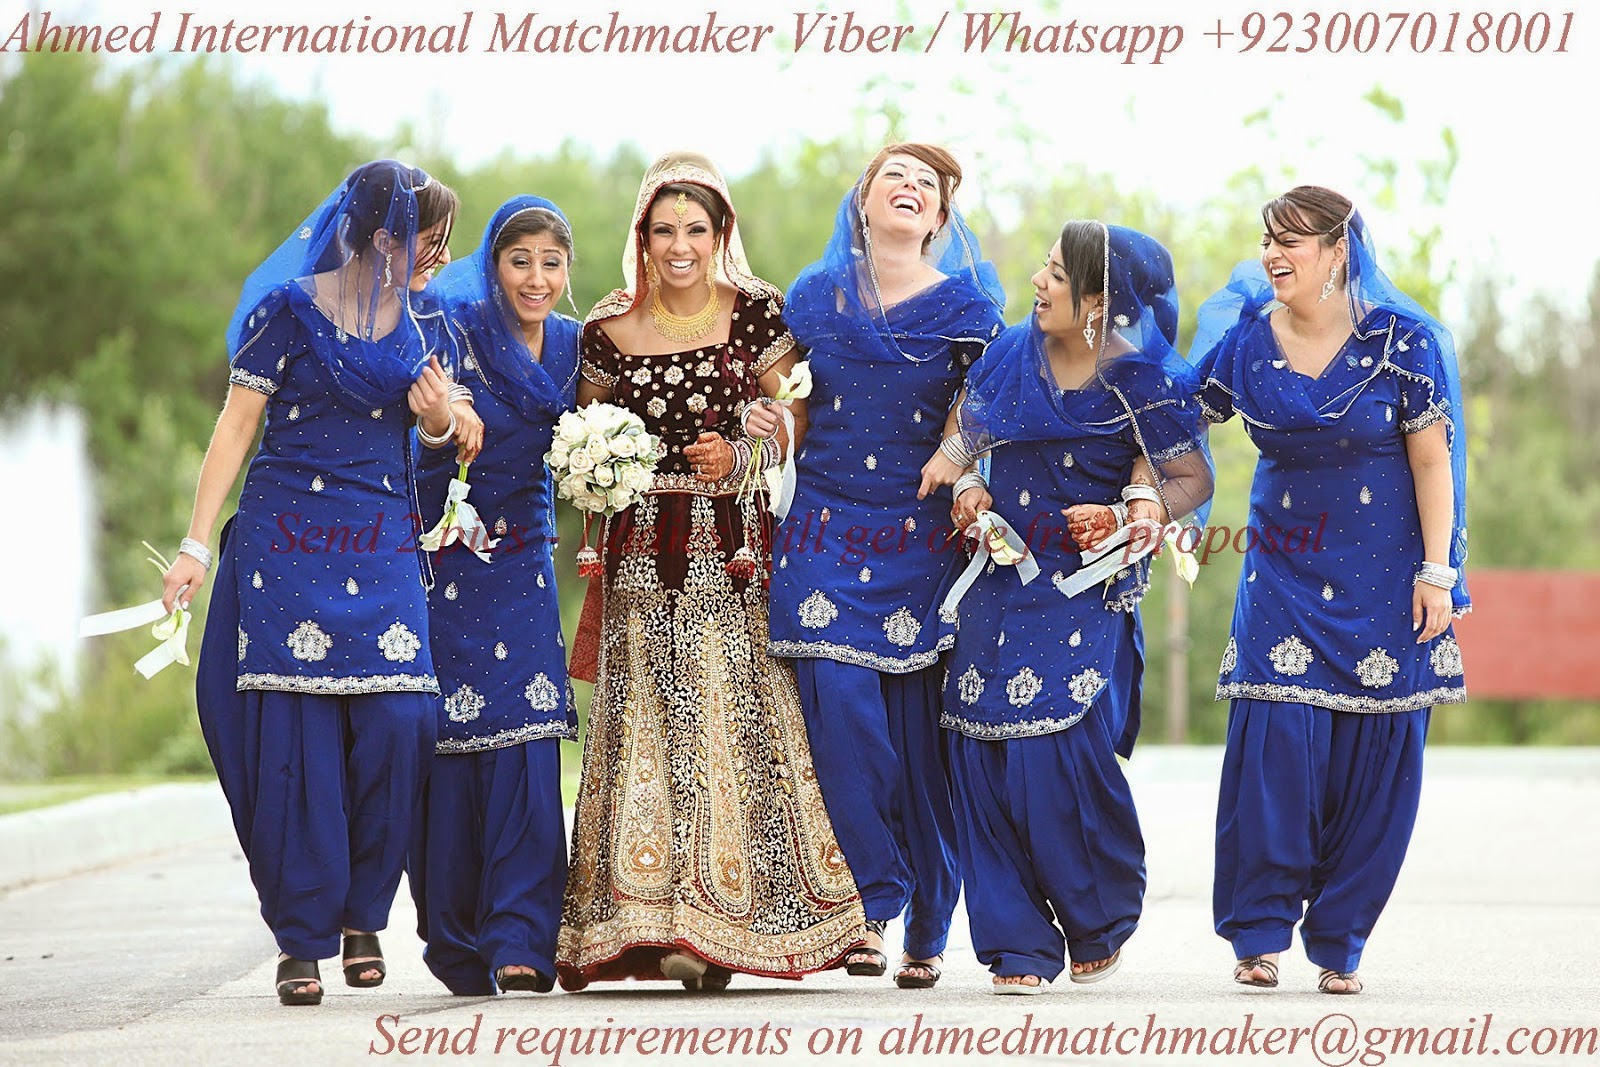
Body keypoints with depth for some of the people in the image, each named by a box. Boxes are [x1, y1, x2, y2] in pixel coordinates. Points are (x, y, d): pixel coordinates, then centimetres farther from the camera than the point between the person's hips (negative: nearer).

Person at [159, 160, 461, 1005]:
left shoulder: (425, 326, 13)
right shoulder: (289, 310, -1)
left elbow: (443, 441, 22)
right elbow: (236, 426, -1)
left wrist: (440, 420, -2)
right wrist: (197, 543, -8)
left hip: (382, 546, 4)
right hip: (287, 539, -4)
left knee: (397, 722, -11)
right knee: (296, 731, -8)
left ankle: (363, 913, 6)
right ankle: (302, 938, -1)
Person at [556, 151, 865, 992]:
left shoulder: (759, 315, 2)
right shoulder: (609, 331, 6)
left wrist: (740, 458, -12)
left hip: (734, 550, -1)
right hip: (643, 554, 1)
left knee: (732, 723, -7)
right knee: (649, 726, -4)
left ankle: (727, 917, -2)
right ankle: (659, 922, -2)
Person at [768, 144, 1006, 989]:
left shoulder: (969, 307, 4)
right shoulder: (812, 299, 10)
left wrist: (959, 470, -14)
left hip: (922, 540, -1)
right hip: (826, 534, 1)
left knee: (920, 735, -2)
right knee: (841, 721, -12)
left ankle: (926, 928, 7)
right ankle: (874, 899, -2)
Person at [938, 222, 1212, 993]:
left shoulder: (1144, 382, -8)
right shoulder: (1011, 354, 5)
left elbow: (1193, 480, -2)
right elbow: (960, 429, 22)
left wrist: (1125, 516, -17)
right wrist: (968, 486, 3)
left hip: (1090, 586, -5)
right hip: (1001, 578, 5)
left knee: (1060, 742, -16)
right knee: (982, 746, -4)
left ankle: (1100, 922, 9)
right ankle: (1018, 944, 5)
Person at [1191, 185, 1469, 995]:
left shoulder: (1401, 339, -8)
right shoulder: (1244, 343, -1)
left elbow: (1432, 461, -4)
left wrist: (1436, 573, -7)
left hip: (1383, 581, -1)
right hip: (1284, 574, 1)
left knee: (1373, 757, -1)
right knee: (1274, 739, -10)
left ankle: (1339, 942, 10)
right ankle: (1259, 934, 0)